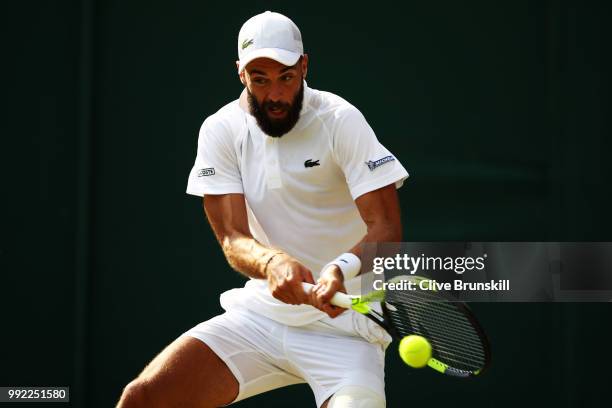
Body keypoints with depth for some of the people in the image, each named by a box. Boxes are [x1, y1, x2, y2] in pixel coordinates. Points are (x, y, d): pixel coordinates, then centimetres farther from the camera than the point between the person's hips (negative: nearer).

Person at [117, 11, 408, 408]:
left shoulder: (340, 120, -10)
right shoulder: (220, 130, -1)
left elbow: (386, 228, -16)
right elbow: (232, 238, -8)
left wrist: (343, 268, -38)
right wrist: (271, 262, -32)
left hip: (343, 320, -3)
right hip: (261, 313, 3)